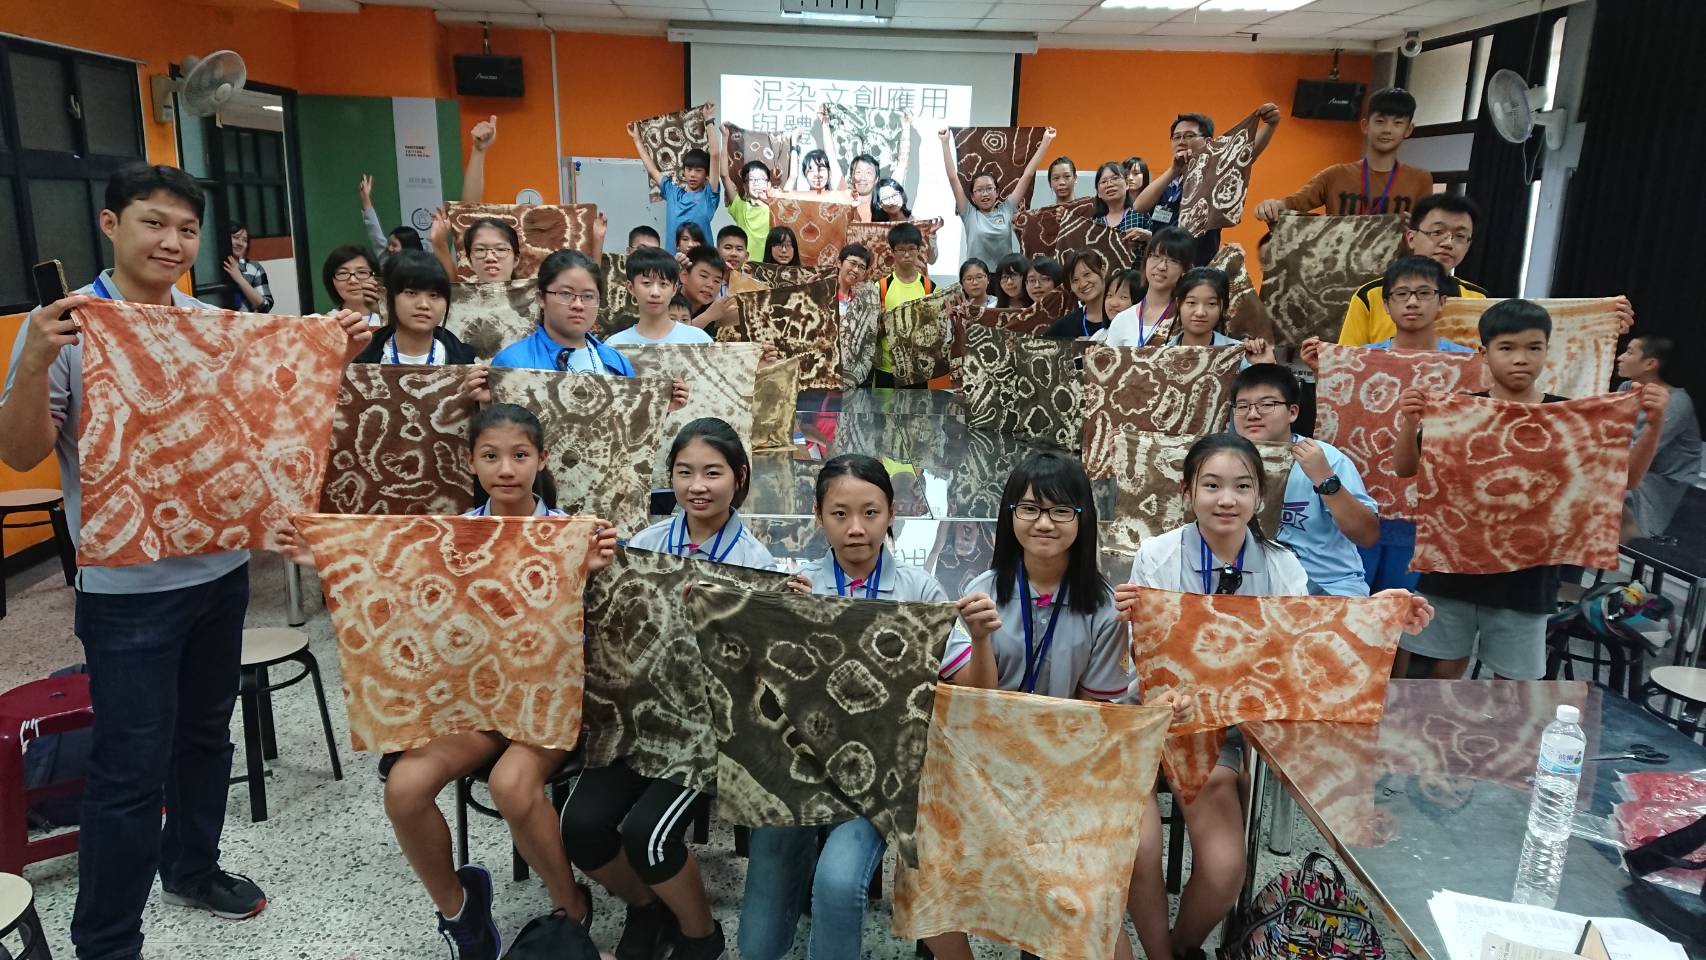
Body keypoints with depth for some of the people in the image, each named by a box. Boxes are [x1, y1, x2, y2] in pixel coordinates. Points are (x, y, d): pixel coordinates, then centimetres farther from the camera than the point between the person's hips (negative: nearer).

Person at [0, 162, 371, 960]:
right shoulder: (66, 326, -10)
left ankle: (191, 870, 42)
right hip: (127, 587, -5)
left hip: (221, 566, 6)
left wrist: (333, 354, -4)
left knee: (205, 733, 21)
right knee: (130, 767, 0)